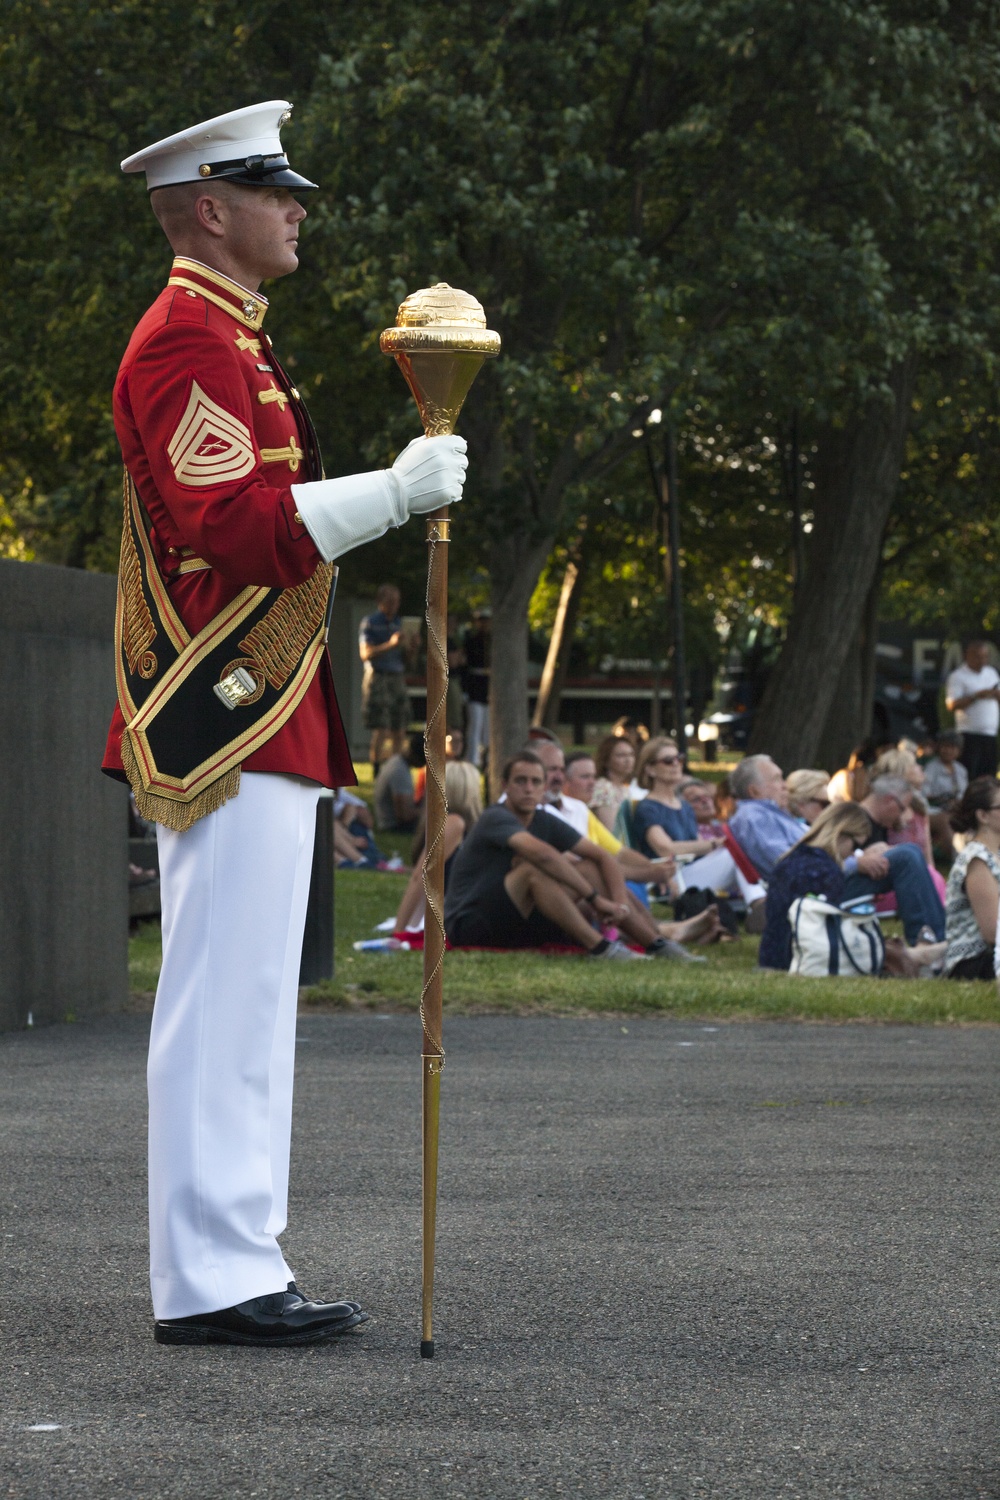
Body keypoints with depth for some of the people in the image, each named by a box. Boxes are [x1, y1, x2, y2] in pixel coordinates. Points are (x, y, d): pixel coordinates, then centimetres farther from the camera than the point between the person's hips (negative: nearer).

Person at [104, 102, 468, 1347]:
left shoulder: (225, 342, 22)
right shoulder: (187, 341, -12)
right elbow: (233, 527, -23)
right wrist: (394, 493, -25)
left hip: (257, 722, 11)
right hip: (233, 721, -11)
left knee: (241, 1000, 11)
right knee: (226, 999, -10)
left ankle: (232, 1266, 14)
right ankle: (210, 1280, -8)